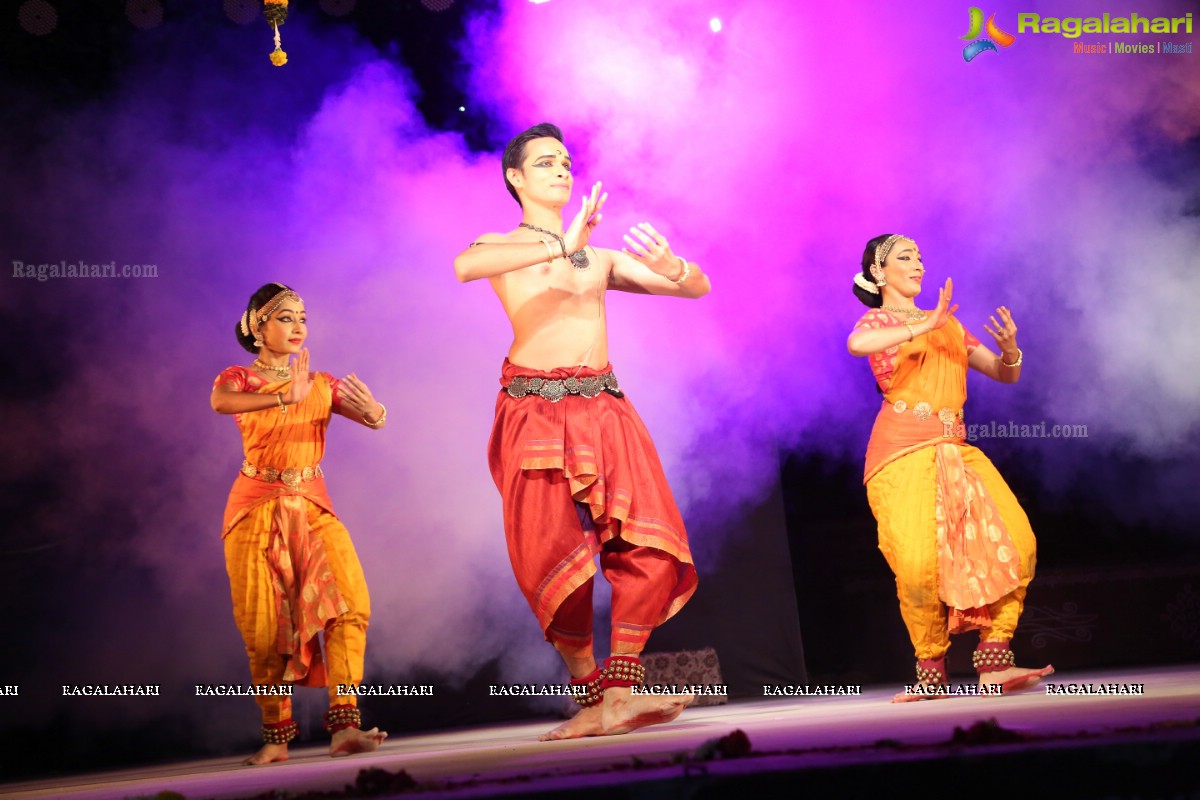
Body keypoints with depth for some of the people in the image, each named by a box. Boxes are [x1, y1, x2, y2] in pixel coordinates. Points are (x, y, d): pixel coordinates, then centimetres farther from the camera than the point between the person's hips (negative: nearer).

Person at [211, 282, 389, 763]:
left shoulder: (321, 384, 11)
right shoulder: (238, 379, 2)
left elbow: (377, 420, -4)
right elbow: (220, 402, -23)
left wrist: (371, 408, -29)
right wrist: (285, 399, -39)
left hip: (313, 507, 2)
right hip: (256, 509, -2)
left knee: (350, 601, -17)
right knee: (264, 628, -4)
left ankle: (344, 727, -19)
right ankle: (276, 738, 9)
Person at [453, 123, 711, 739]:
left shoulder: (602, 257, 23)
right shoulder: (503, 246, 11)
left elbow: (699, 288, 21)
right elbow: (464, 266, -16)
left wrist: (671, 267, -3)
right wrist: (560, 245, -19)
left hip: (604, 406, 4)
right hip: (534, 407, -4)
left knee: (651, 543, -13)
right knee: (555, 558, -8)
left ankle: (619, 693, -10)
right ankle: (590, 696, 7)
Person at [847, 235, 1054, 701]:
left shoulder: (948, 323, 25)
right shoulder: (878, 321, 9)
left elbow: (1005, 375, 22)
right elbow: (856, 344, -19)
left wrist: (1009, 349, 0)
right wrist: (924, 327, -23)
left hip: (955, 450, 5)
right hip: (903, 452, -5)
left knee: (1015, 543, -12)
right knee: (919, 563, -20)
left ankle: (994, 663, -8)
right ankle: (931, 672, 0)